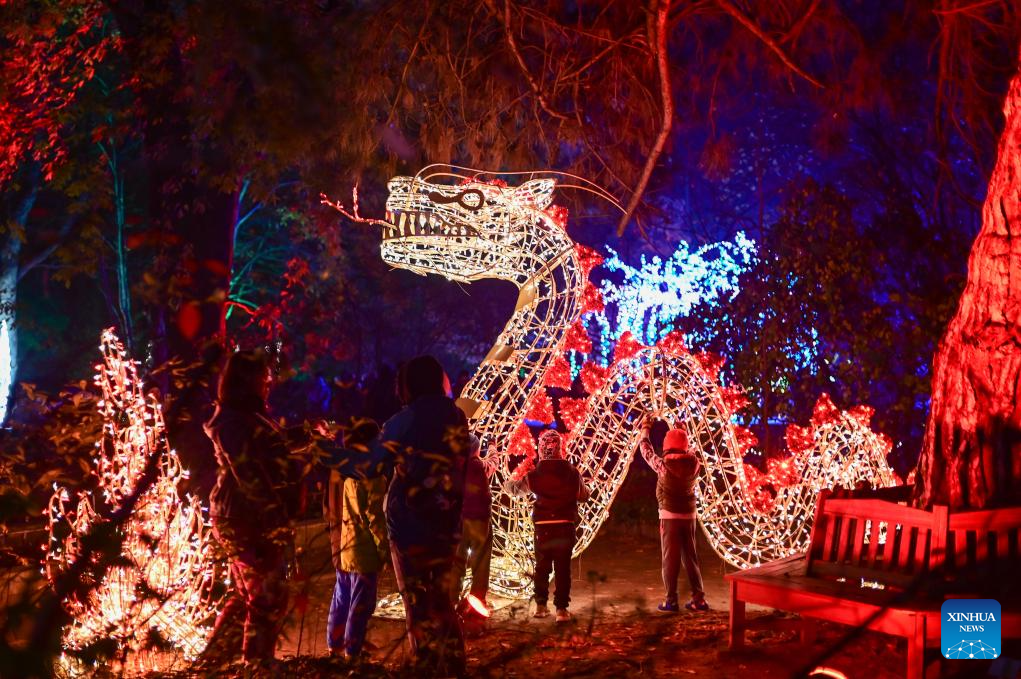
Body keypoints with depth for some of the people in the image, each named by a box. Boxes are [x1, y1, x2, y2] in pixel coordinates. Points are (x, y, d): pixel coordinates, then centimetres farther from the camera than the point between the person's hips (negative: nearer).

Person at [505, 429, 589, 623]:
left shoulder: (534, 474, -5)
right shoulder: (572, 472, -3)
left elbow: (511, 487, 10)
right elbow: (584, 495, 11)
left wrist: (519, 471, 26)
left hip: (543, 526, 0)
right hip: (566, 526, 0)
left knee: (542, 566, 15)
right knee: (563, 568, 3)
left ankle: (541, 605, 20)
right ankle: (561, 608, 0)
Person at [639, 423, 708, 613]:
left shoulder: (664, 465, -13)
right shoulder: (693, 463, -3)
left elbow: (647, 451, 4)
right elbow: (686, 453, 22)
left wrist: (645, 430, 19)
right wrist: (681, 434, 33)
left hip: (669, 515, -4)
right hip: (688, 515, 4)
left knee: (670, 558, 0)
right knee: (690, 557, 12)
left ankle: (671, 601, 0)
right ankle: (699, 598, 12)